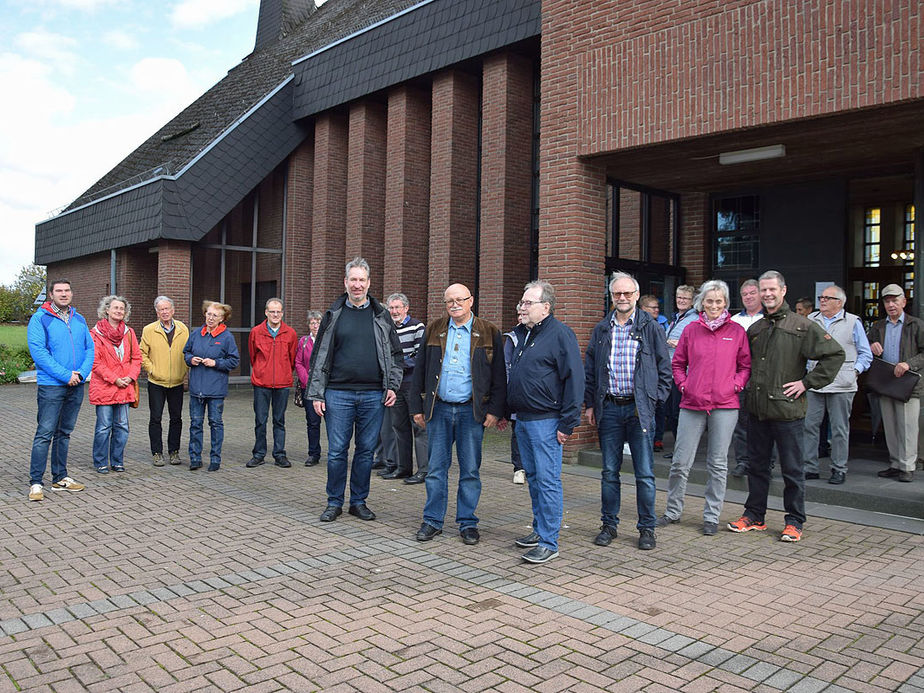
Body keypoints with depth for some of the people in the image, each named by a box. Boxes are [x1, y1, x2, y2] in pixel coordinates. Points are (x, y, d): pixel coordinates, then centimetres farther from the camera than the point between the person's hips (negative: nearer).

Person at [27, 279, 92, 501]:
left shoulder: (79, 320, 12)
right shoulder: (39, 319, -5)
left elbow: (89, 349, 9)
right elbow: (38, 352, -13)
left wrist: (81, 372, -9)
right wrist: (66, 375, -18)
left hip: (76, 386, 5)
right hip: (51, 385, -5)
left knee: (64, 433, 13)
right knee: (44, 433, -6)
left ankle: (60, 477, 22)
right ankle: (36, 482, 0)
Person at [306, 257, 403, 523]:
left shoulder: (381, 315, 8)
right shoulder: (334, 314, 5)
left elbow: (394, 354, 12)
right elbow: (319, 356, 5)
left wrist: (393, 386, 0)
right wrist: (316, 394, 0)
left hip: (373, 395, 1)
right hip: (338, 394, -1)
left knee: (366, 450, 8)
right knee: (336, 451, 2)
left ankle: (359, 501, 21)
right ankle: (334, 502, 17)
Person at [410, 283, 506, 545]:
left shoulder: (488, 333, 2)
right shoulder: (433, 330, 9)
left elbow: (499, 375, 1)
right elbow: (420, 370, 10)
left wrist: (495, 410, -5)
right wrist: (417, 407, 5)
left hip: (471, 411, -2)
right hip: (438, 409, 2)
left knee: (470, 470, 5)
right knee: (436, 468, 7)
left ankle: (467, 523, 17)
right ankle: (433, 521, 18)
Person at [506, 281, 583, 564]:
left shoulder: (560, 334, -11)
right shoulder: (523, 333, 15)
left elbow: (574, 379, -15)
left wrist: (567, 423, -17)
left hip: (545, 421, -9)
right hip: (523, 418, 9)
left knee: (548, 480, -5)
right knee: (532, 476, 16)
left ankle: (548, 543, 1)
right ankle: (539, 529, 28)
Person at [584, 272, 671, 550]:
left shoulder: (651, 327, 1)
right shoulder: (601, 329, 10)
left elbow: (664, 368, 3)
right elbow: (589, 370, 13)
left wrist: (654, 400, -5)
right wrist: (590, 404, 8)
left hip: (639, 408, -2)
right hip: (609, 408, 3)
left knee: (644, 473, 2)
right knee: (609, 472, 9)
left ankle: (647, 528, 15)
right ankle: (609, 525, 20)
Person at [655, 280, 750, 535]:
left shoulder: (737, 331, 4)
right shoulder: (691, 330, 5)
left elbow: (746, 365, 9)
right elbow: (677, 363, 14)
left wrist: (736, 385, -6)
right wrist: (683, 385, 0)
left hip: (724, 405, -1)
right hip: (692, 404, 1)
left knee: (718, 464, 6)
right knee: (680, 463, 4)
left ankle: (711, 517, 19)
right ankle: (673, 511, 21)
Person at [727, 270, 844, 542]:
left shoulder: (802, 326, -5)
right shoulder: (755, 329, 13)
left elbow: (835, 354, -8)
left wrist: (807, 382, -10)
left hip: (787, 410, -5)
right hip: (756, 410, 6)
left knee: (792, 469, 4)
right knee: (756, 465, 13)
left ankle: (794, 522, 16)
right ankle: (754, 516, 24)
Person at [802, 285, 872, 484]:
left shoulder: (853, 322, 3)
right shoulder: (811, 320, 12)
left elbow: (865, 354, 7)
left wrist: (854, 371, -6)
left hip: (841, 386, -3)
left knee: (839, 429, 3)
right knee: (809, 426, 1)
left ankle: (839, 469, 13)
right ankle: (810, 468, 9)